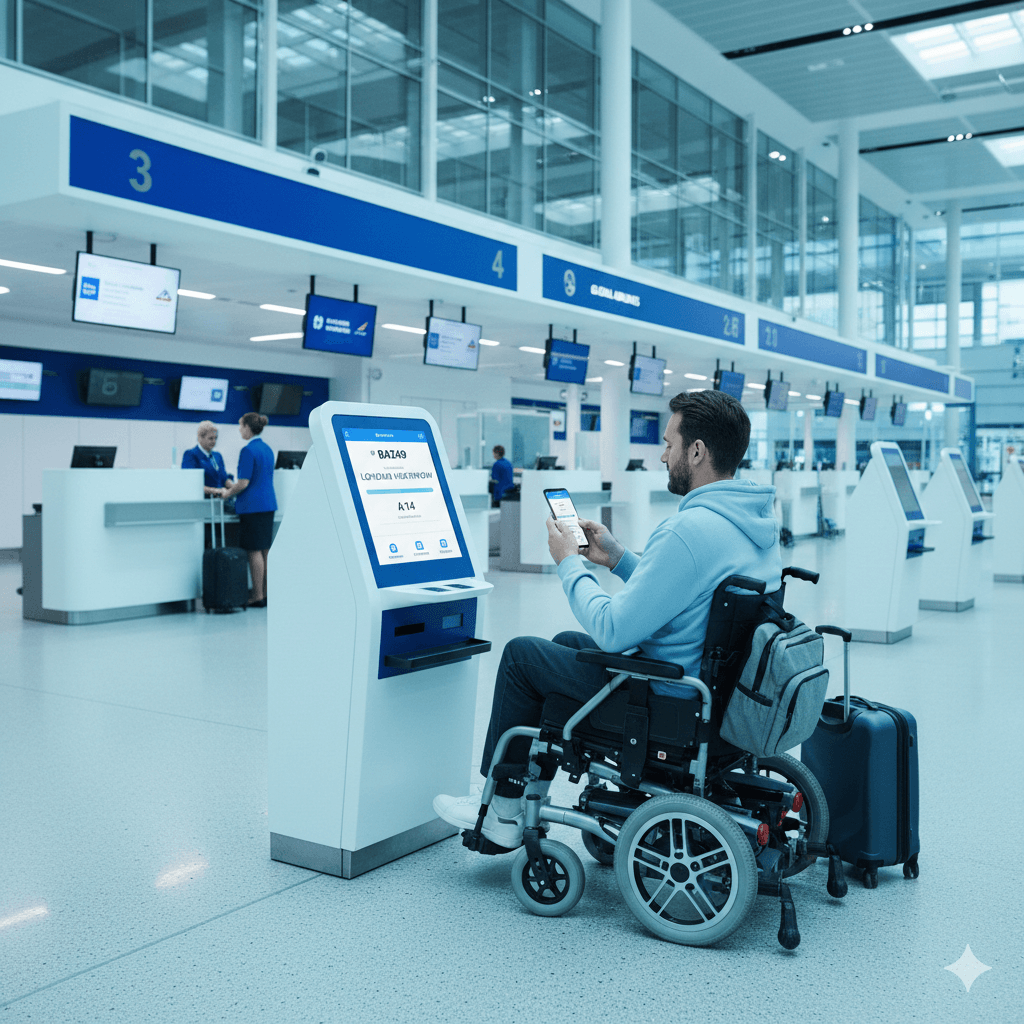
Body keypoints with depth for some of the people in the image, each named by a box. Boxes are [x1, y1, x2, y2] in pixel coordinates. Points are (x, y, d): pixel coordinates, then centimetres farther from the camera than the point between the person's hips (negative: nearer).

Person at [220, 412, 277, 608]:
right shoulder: (267, 449, 13)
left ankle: (257, 597, -2)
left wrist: (228, 493, 0)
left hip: (253, 505, -9)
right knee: (265, 550, 11)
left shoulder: (248, 450, -14)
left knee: (254, 551, -4)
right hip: (268, 504, 9)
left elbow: (243, 483, -17)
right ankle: (266, 594, 14)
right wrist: (234, 486, 26)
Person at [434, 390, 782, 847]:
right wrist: (618, 557, 12)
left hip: (669, 700, -10)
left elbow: (612, 631, -25)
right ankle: (531, 795, 32)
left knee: (521, 653, 7)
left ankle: (504, 813, 22)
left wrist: (570, 562, -10)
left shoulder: (690, 530, -29)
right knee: (565, 641, 25)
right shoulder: (756, 516, 3)